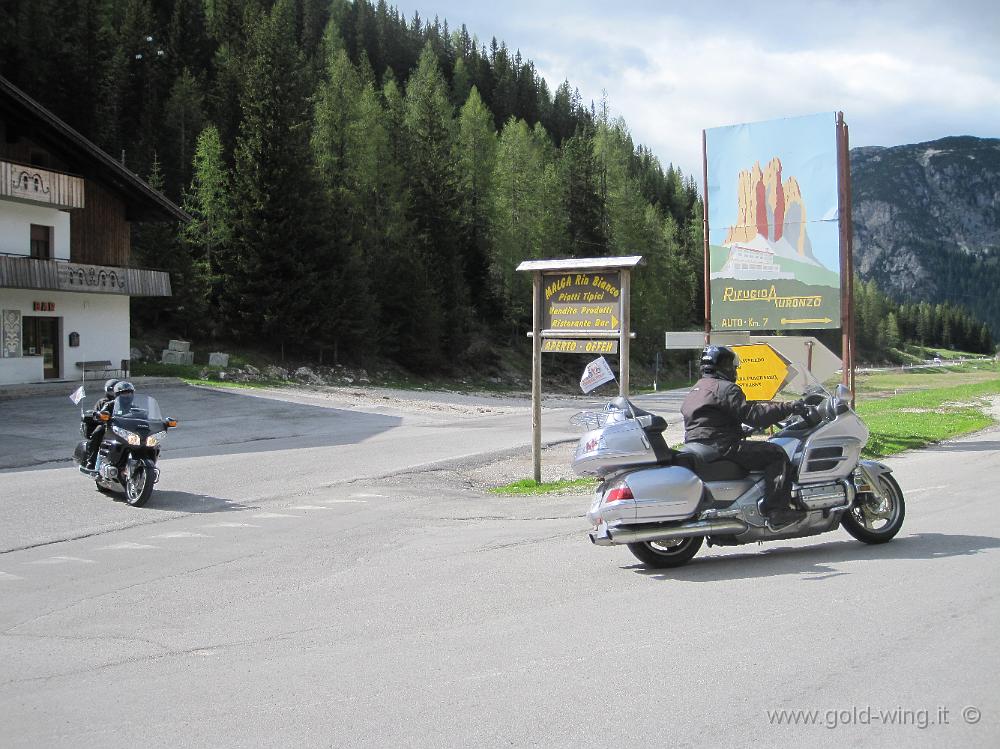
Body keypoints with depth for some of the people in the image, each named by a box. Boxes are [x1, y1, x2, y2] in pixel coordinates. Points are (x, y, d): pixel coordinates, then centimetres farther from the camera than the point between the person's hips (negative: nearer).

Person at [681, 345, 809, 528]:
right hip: (721, 448, -10)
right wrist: (788, 408, -12)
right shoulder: (725, 388, -8)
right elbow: (752, 414, -16)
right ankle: (777, 511, -21)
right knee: (776, 454, -10)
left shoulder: (695, 389, 23)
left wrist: (742, 431, 38)